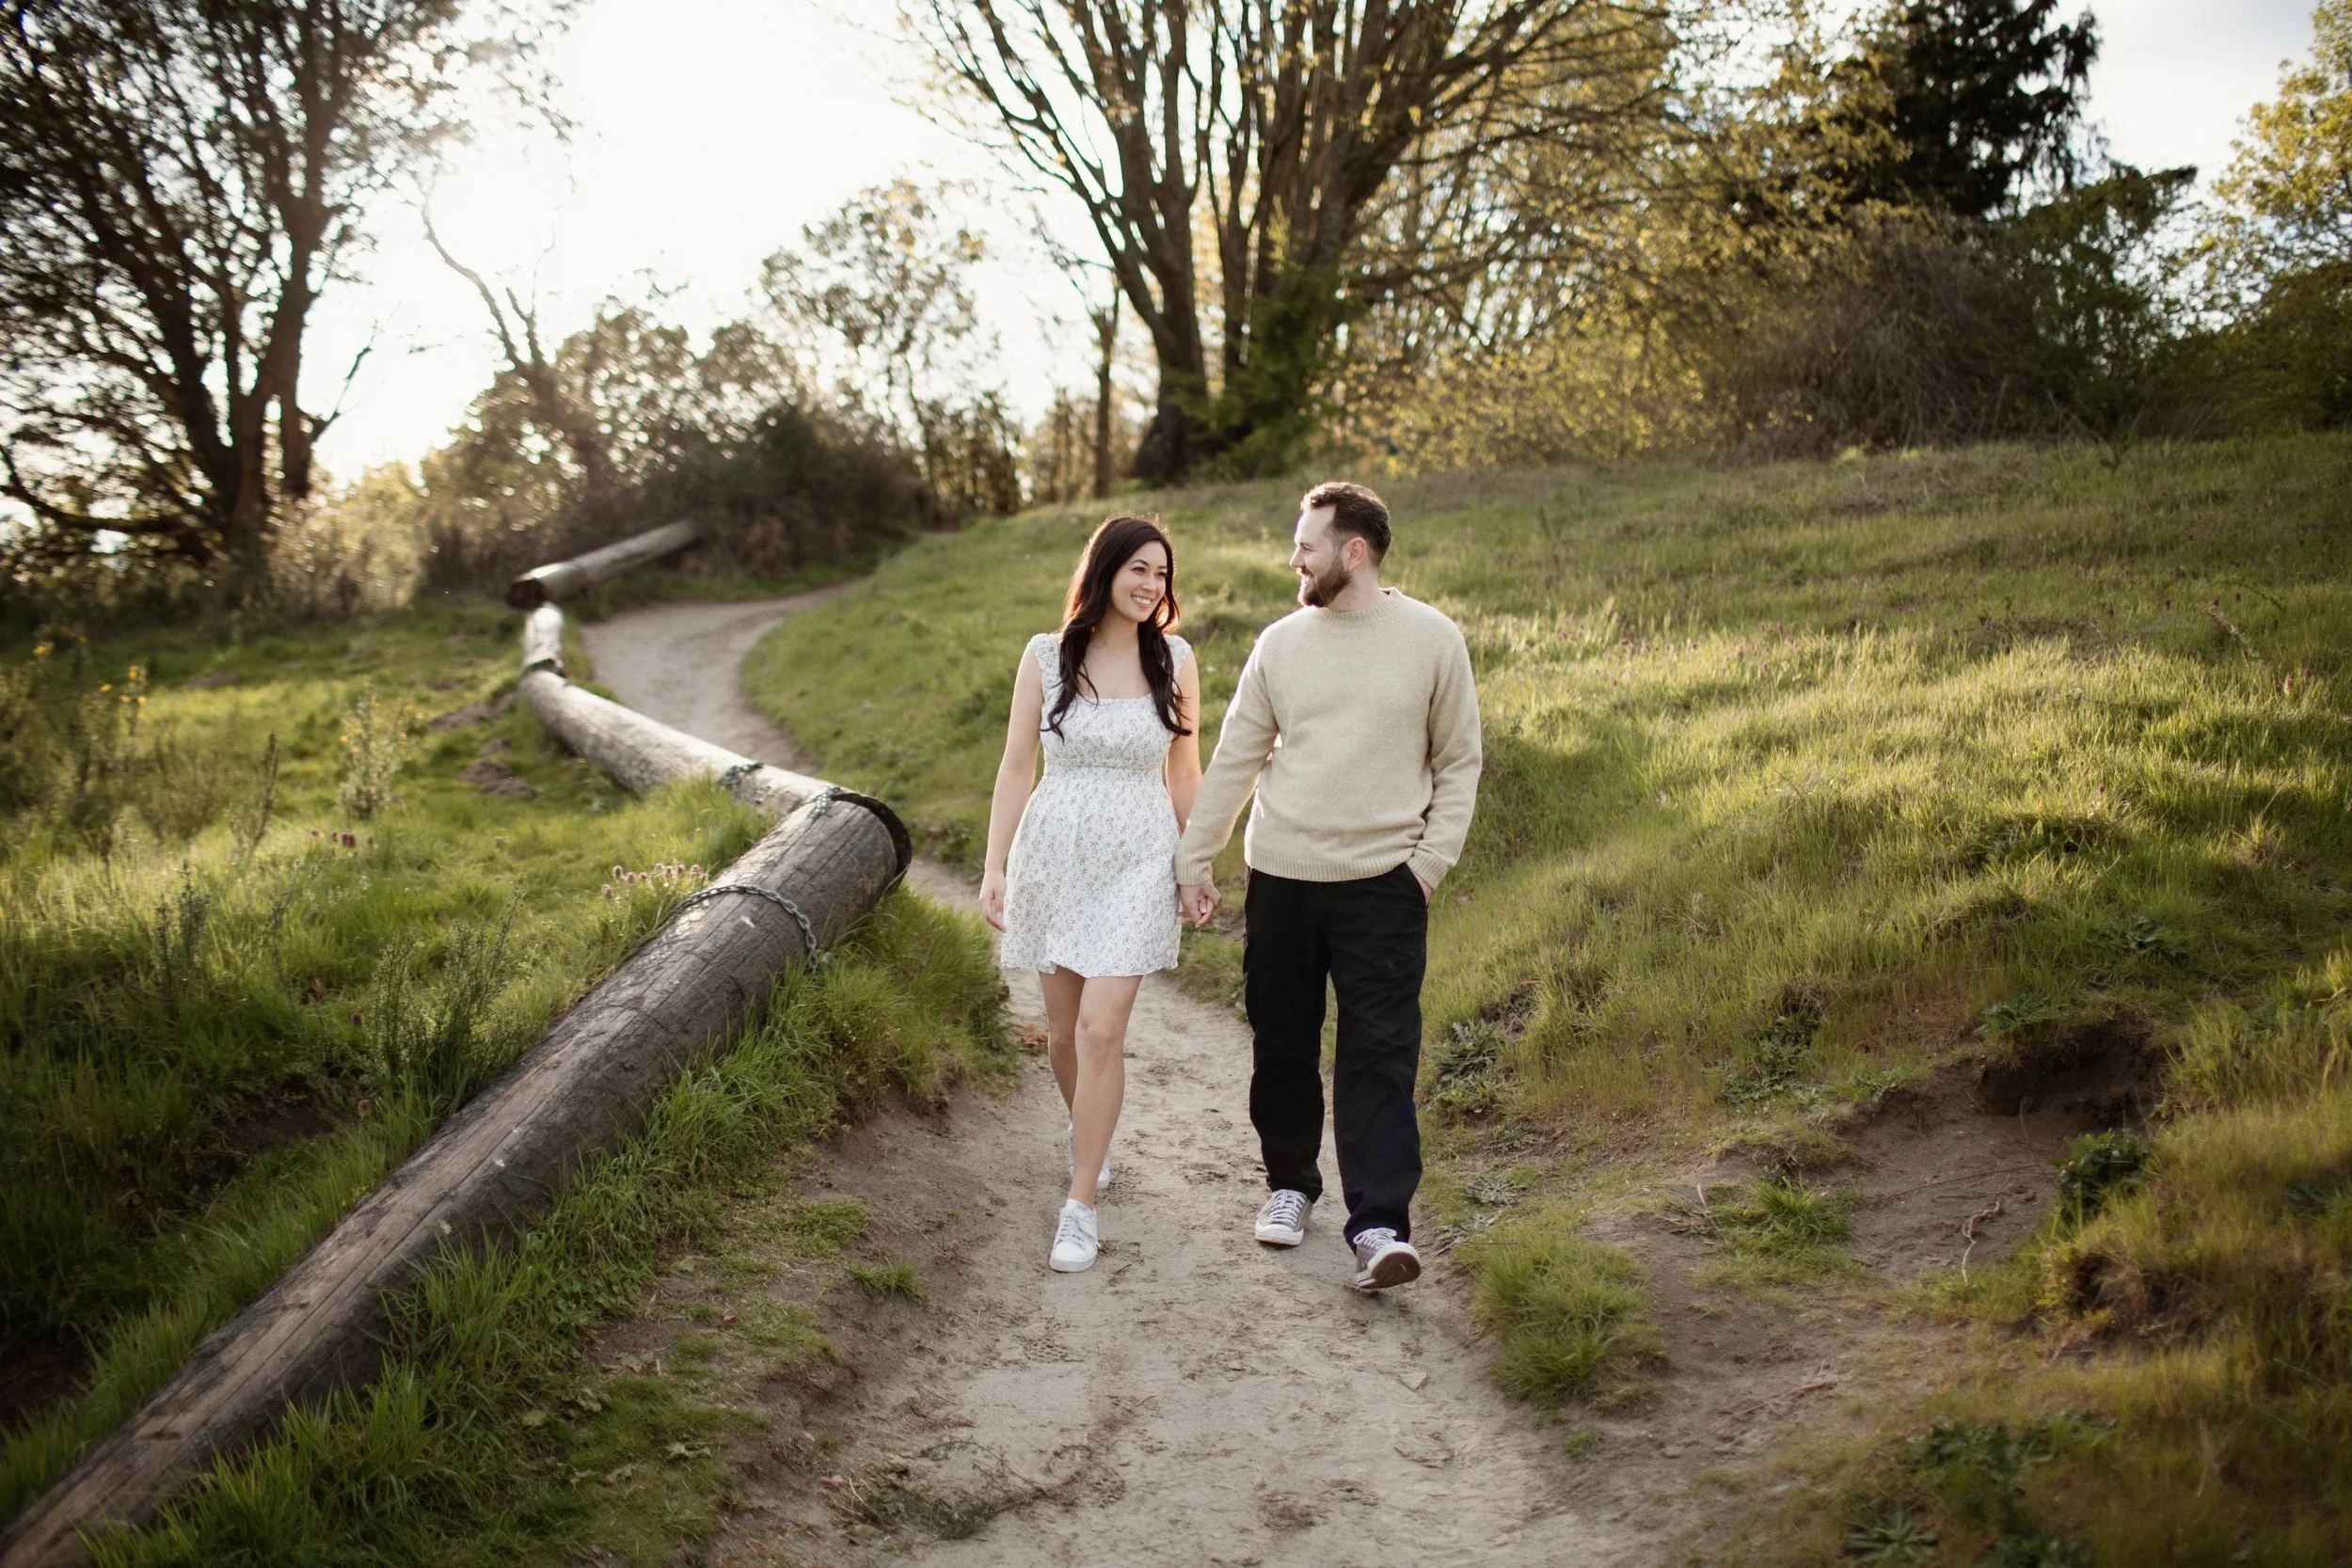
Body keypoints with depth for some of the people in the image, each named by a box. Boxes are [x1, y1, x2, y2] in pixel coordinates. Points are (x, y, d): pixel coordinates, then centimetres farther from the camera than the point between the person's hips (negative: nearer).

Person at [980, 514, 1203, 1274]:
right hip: (1053, 850, 1)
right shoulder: (1046, 656, -1)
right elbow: (1016, 766, 1)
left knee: (1102, 1030, -10)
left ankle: (1081, 1204, 1)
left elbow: (1184, 771, 8)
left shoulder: (1175, 658, 1)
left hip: (1136, 857, -1)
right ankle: (1087, 1132, 43)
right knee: (1063, 1028, 12)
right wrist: (994, 867, -2)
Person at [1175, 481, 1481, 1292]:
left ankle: (1379, 1224, -4)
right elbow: (1234, 760, 8)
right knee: (1281, 1043, 11)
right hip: (1280, 876, 3)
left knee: (1379, 1052, -6)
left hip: (1383, 884, -3)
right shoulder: (1281, 643, 4)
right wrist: (1193, 860, 7)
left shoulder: (1432, 639, -2)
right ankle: (1290, 1182, 30)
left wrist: (1431, 862, -5)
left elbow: (1458, 764, 4)